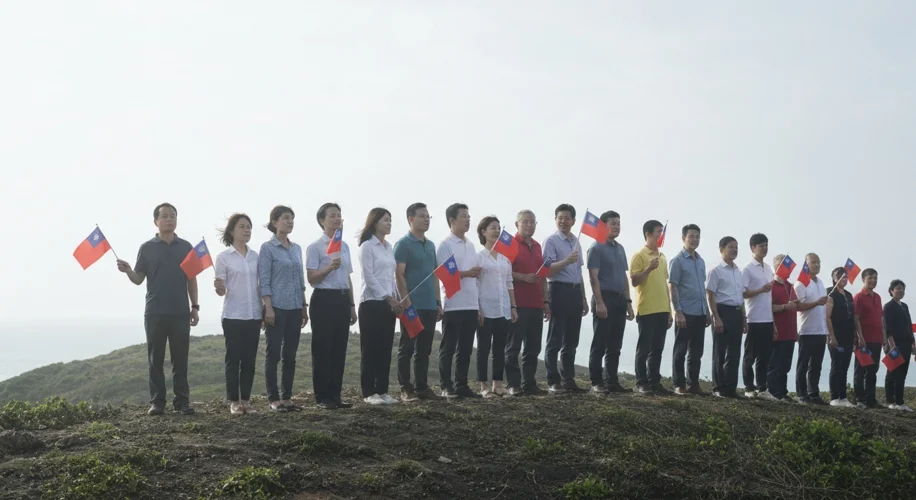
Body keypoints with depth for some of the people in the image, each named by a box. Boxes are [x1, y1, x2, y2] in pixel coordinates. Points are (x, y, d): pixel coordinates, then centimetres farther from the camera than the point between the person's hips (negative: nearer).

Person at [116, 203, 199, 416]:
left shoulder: (186, 247, 8)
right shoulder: (147, 248, 3)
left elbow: (191, 279, 11)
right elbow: (138, 279, 3)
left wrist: (195, 307, 6)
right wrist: (128, 271, -18)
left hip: (180, 312, 1)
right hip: (154, 312, -1)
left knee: (180, 359, 2)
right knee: (155, 359, 3)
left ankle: (182, 401, 6)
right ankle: (157, 401, 7)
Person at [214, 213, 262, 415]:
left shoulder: (255, 256, 9)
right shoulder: (223, 257, -3)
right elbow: (221, 290, -4)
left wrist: (264, 309, 10)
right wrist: (219, 288, -27)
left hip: (254, 315, 4)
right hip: (233, 315, -4)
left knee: (249, 360, 6)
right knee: (233, 359, 0)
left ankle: (246, 400, 11)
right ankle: (234, 402, 6)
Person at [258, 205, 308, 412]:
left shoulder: (296, 248, 14)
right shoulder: (267, 248, -4)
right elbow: (264, 280, -9)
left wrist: (304, 306, 13)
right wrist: (268, 307, -16)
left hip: (295, 308, 6)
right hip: (277, 308, -6)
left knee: (290, 355, 8)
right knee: (273, 354, -1)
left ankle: (287, 397, 14)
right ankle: (274, 399, 4)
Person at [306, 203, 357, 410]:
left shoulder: (344, 246, 14)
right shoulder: (315, 247, -6)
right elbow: (311, 278, -11)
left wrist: (351, 304, 17)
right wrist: (329, 267, -27)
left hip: (342, 299, 7)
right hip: (324, 299, -6)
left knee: (339, 349, 8)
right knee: (322, 349, -2)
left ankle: (335, 395, 15)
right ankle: (322, 397, 3)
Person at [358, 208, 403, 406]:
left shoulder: (389, 247, 15)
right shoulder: (367, 246, -7)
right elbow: (369, 277, -13)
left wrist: (396, 299, 7)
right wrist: (389, 299, -15)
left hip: (388, 304, 7)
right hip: (372, 302, -7)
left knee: (385, 349, 7)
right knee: (370, 349, -3)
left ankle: (382, 390, 11)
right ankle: (369, 393, 0)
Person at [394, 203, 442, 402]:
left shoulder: (431, 245, 16)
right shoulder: (403, 244, -6)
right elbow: (399, 275, -12)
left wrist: (438, 303, 15)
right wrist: (405, 302, -18)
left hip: (429, 306, 7)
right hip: (412, 306, -7)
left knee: (424, 350, 10)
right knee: (407, 348, 0)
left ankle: (422, 387, 16)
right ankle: (405, 389, 4)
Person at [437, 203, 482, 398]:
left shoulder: (470, 245, 16)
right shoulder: (445, 245, -5)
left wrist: (479, 306, 16)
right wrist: (467, 273, -23)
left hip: (471, 306, 7)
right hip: (453, 306, -7)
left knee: (465, 349, 9)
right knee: (448, 348, 0)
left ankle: (461, 385, 15)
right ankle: (446, 387, 4)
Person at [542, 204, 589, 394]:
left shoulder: (576, 241, 16)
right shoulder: (551, 241, -6)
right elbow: (548, 271, -13)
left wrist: (583, 298, 19)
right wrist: (565, 262, -30)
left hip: (575, 292, 7)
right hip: (559, 291, -7)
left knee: (571, 341, 9)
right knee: (555, 340, -5)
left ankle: (568, 380, 14)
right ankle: (553, 382, -3)